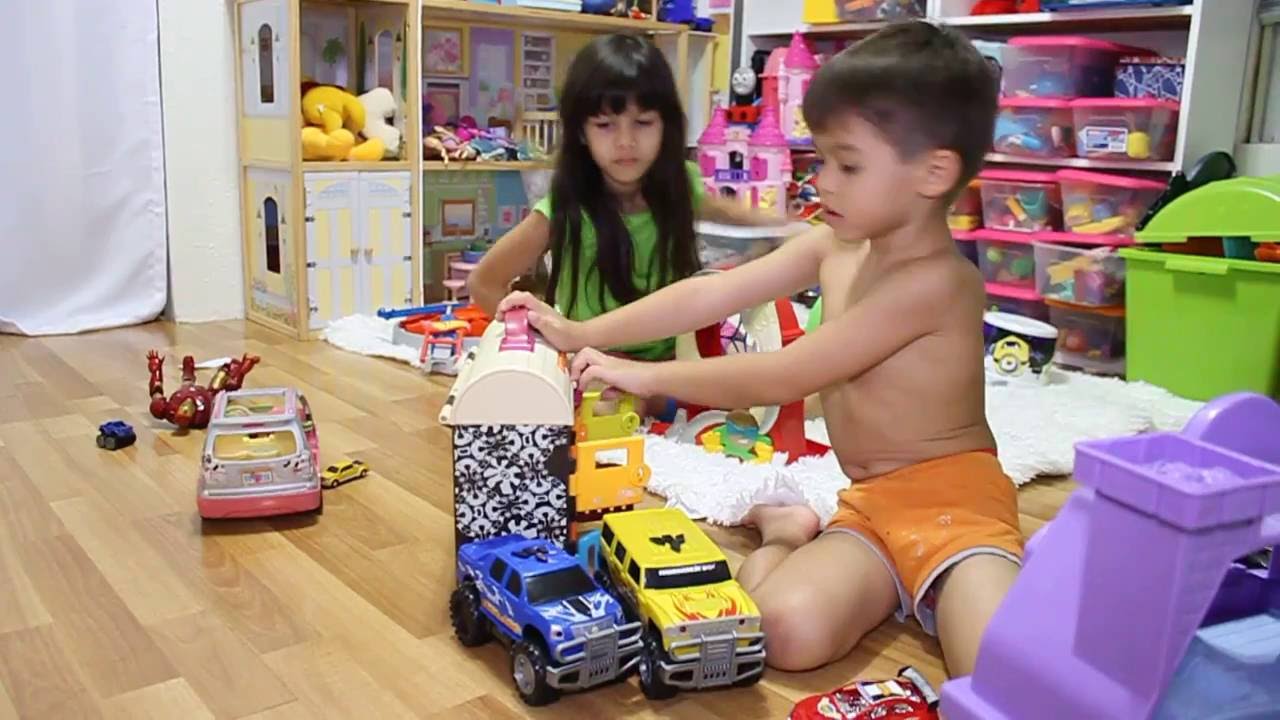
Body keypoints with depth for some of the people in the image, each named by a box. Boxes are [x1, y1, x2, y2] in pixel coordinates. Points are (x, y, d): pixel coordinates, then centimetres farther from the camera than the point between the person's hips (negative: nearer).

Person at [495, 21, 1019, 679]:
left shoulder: (933, 281, -23)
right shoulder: (834, 245, 4)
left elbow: (781, 379, -22)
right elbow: (712, 294, 3)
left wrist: (646, 376, -15)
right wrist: (584, 334, -1)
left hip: (951, 495, -6)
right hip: (868, 502, 7)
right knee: (786, 630, -22)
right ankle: (783, 533, 6)